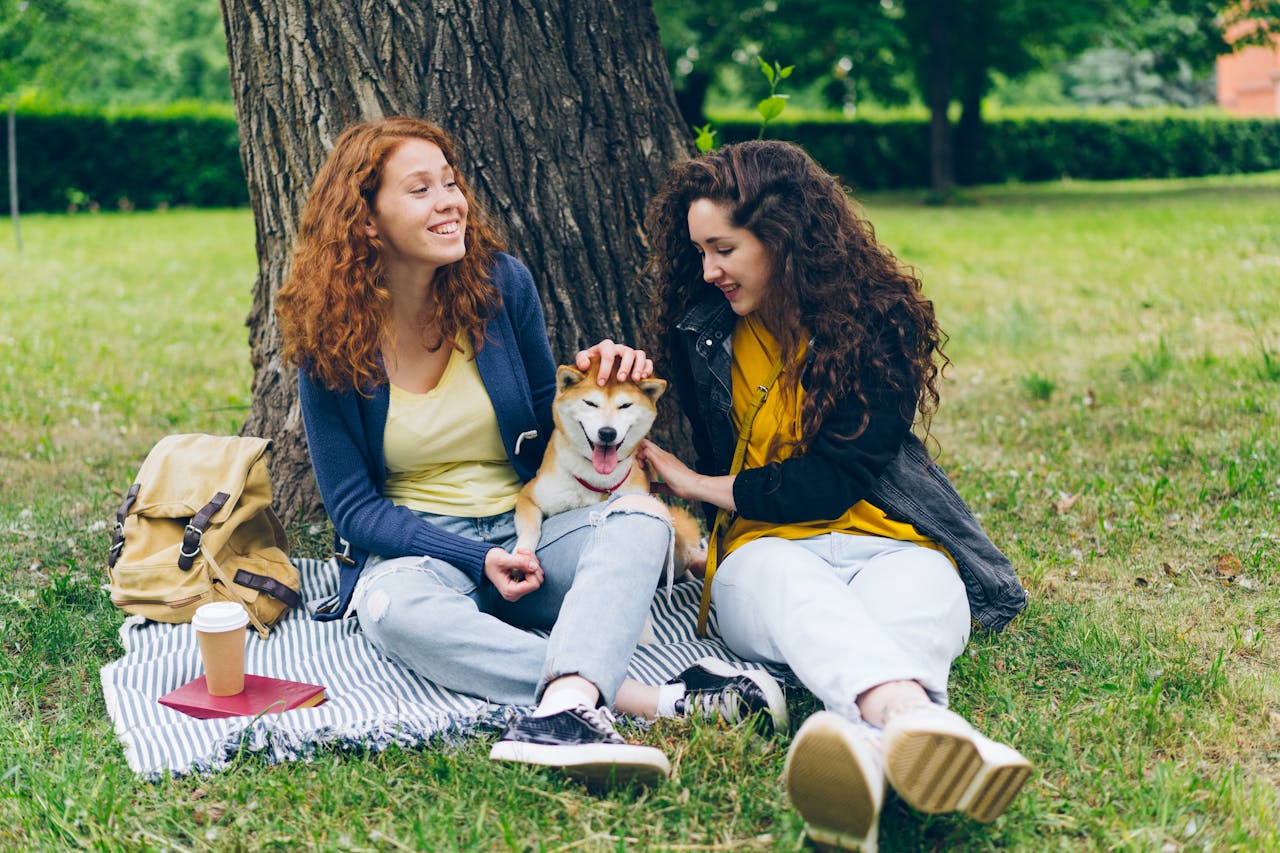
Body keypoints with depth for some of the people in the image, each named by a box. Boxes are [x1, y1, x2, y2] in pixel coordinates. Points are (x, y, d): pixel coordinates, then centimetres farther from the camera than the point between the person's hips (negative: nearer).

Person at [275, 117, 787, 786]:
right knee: (392, 605, -38)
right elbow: (353, 506, -4)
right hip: (417, 548, -2)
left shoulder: (501, 284, 0)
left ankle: (566, 707, -57)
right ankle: (652, 699, -46)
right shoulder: (330, 341, -7)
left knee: (640, 515, -29)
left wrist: (596, 384, -11)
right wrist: (478, 558, -18)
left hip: (531, 528, 3)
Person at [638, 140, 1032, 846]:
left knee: (908, 602, -39)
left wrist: (699, 487, 2)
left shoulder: (880, 323, 1)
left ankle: (861, 742, -75)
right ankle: (914, 715, -74)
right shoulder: (704, 333, 13)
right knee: (795, 588, -39)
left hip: (890, 543, 0)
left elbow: (831, 481, -6)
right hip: (765, 547, 1)